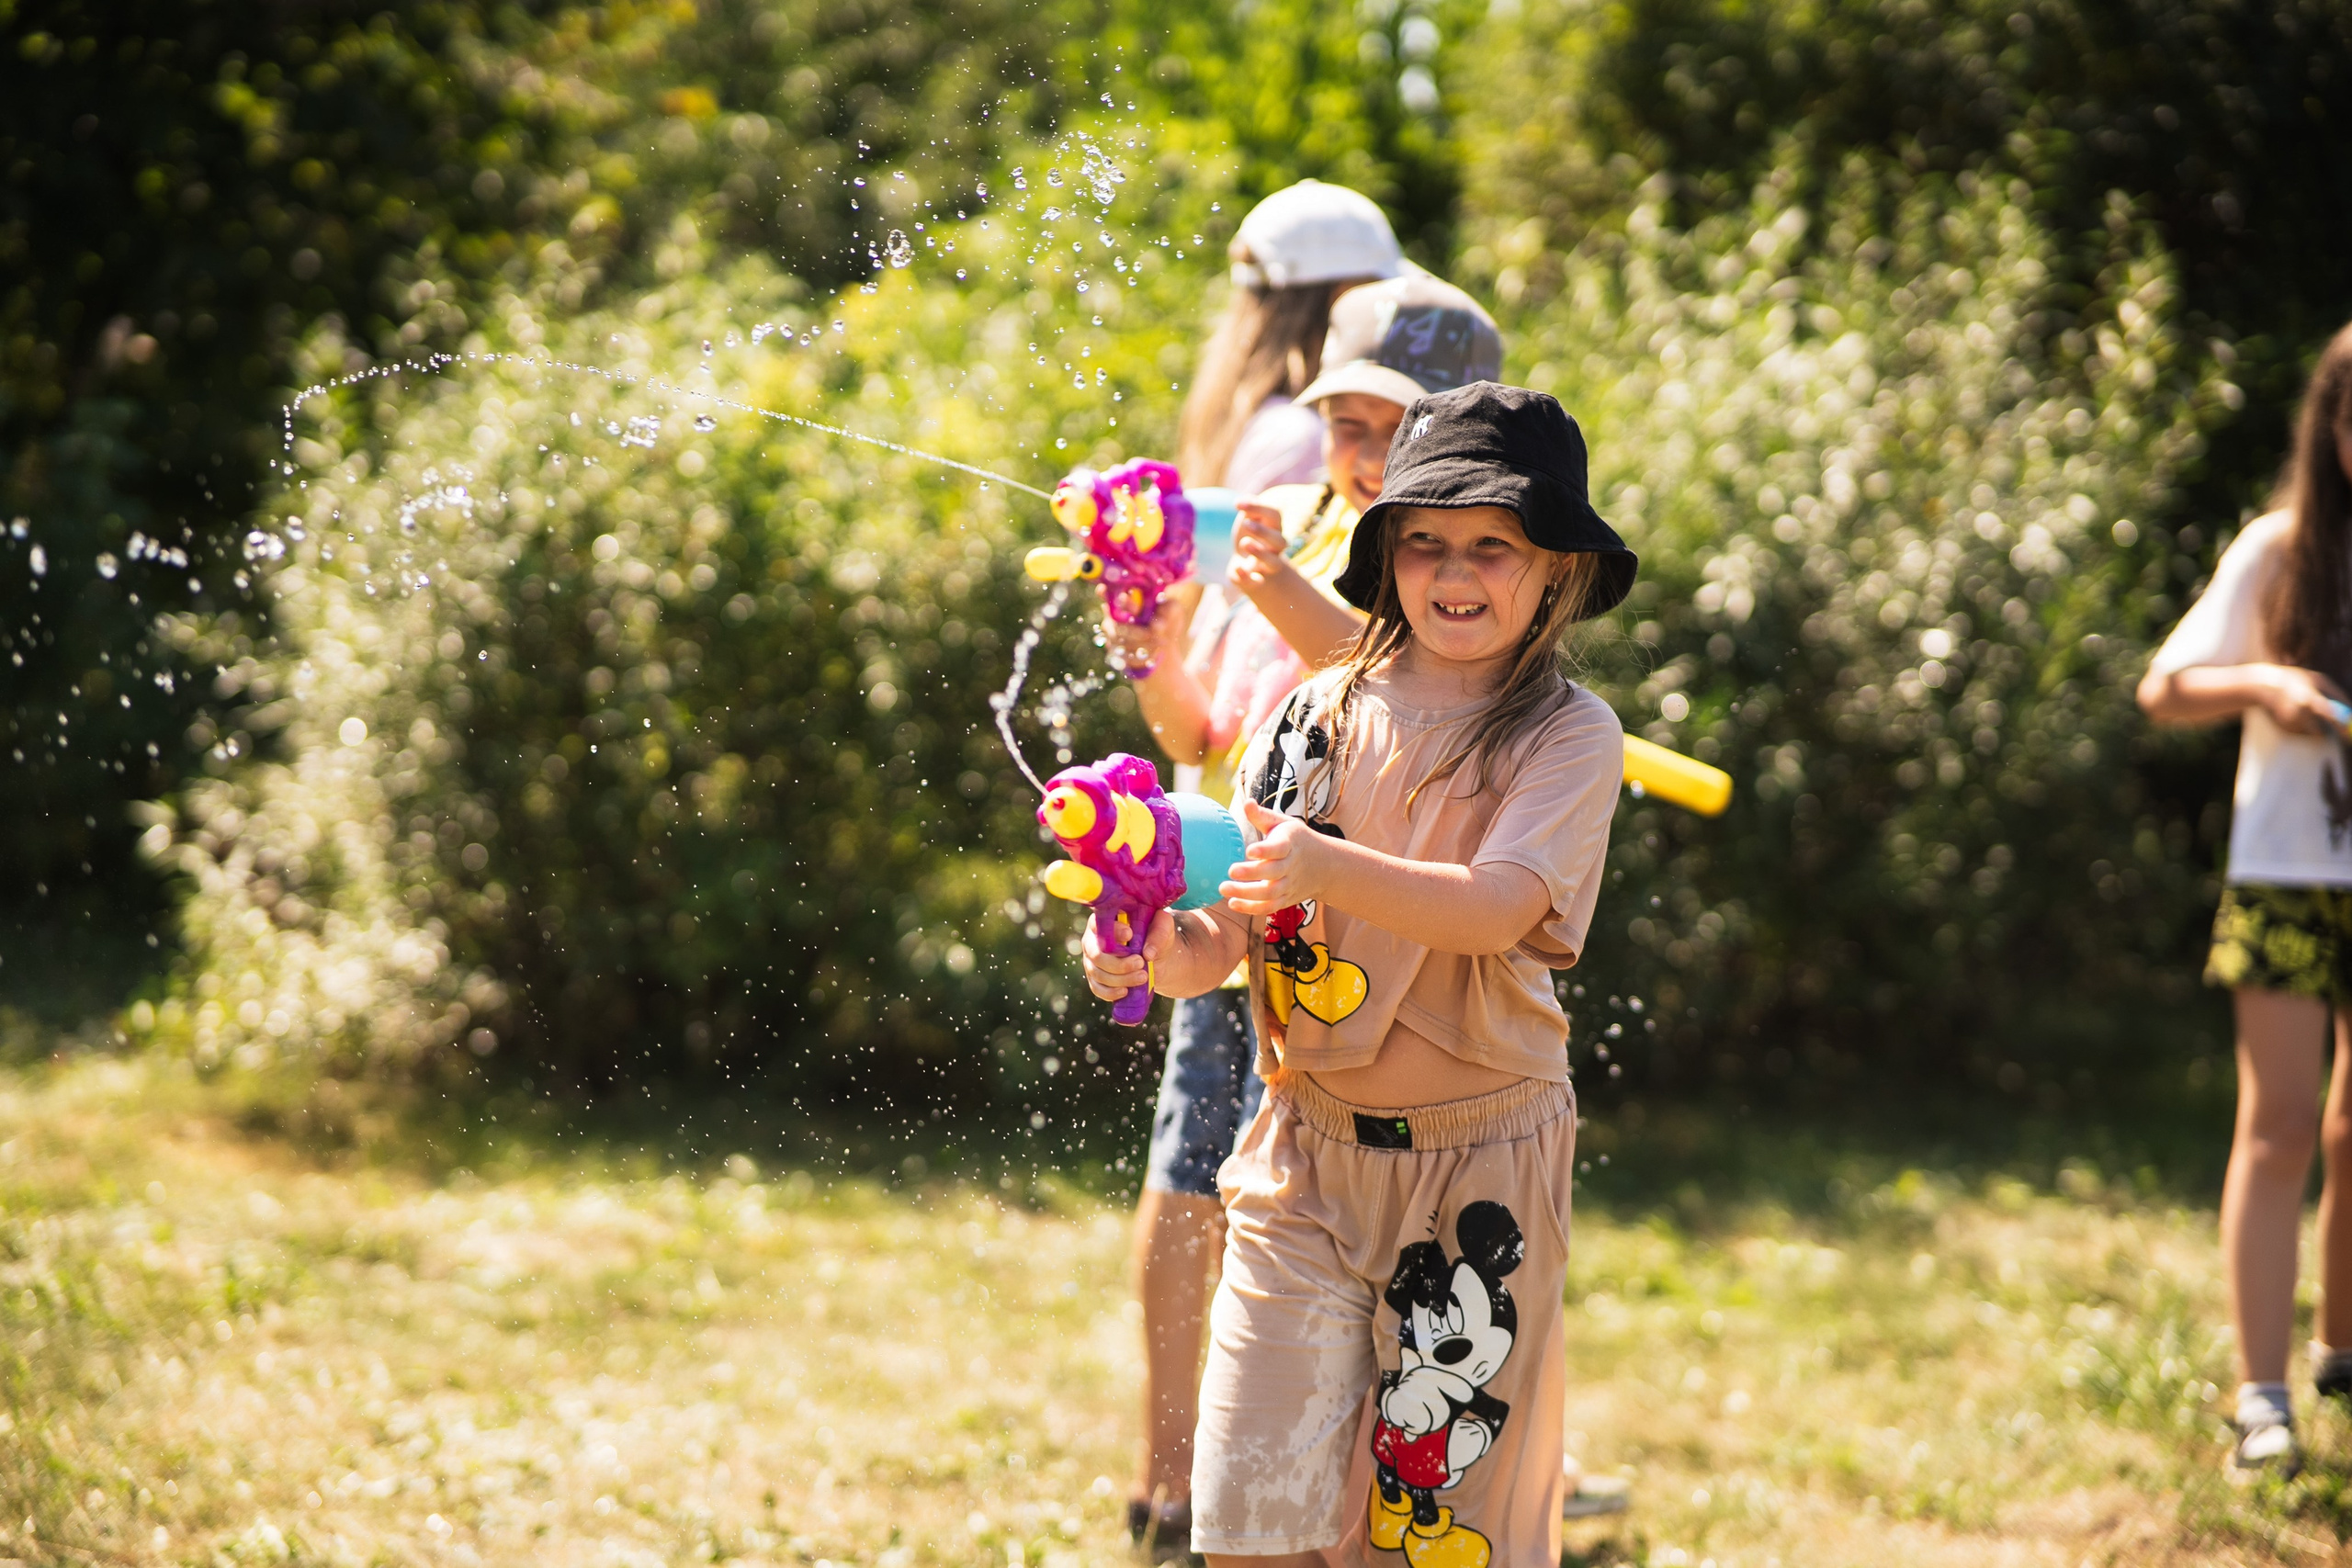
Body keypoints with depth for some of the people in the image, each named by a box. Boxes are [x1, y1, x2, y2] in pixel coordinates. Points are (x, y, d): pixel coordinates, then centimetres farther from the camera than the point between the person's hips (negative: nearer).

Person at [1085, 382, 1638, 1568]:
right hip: (1305, 1157, 3)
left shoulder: (1569, 737, -5)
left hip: (1478, 1167, -3)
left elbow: (1494, 910, -21)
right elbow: (1243, 925, 3)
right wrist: (1174, 950, -20)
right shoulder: (1317, 717, 5)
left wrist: (1328, 866, -35)